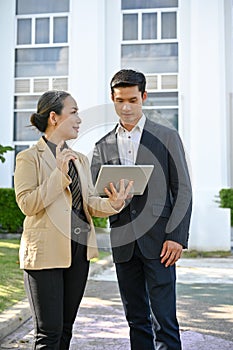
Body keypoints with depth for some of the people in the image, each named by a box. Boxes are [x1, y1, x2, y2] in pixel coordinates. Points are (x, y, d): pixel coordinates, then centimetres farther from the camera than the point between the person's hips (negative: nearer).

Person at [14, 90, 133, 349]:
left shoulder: (80, 159, 14)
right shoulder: (29, 157, -6)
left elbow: (89, 202, 10)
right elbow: (27, 204, -14)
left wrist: (112, 204, -10)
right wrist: (59, 174, -20)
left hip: (79, 250, 7)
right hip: (45, 252, -6)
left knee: (66, 328, 15)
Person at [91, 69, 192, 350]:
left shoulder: (167, 137, 4)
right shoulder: (103, 145, 12)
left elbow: (183, 190, 1)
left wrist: (176, 236, -9)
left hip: (158, 240, -3)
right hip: (123, 242, 4)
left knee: (164, 319, -4)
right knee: (136, 319, 12)